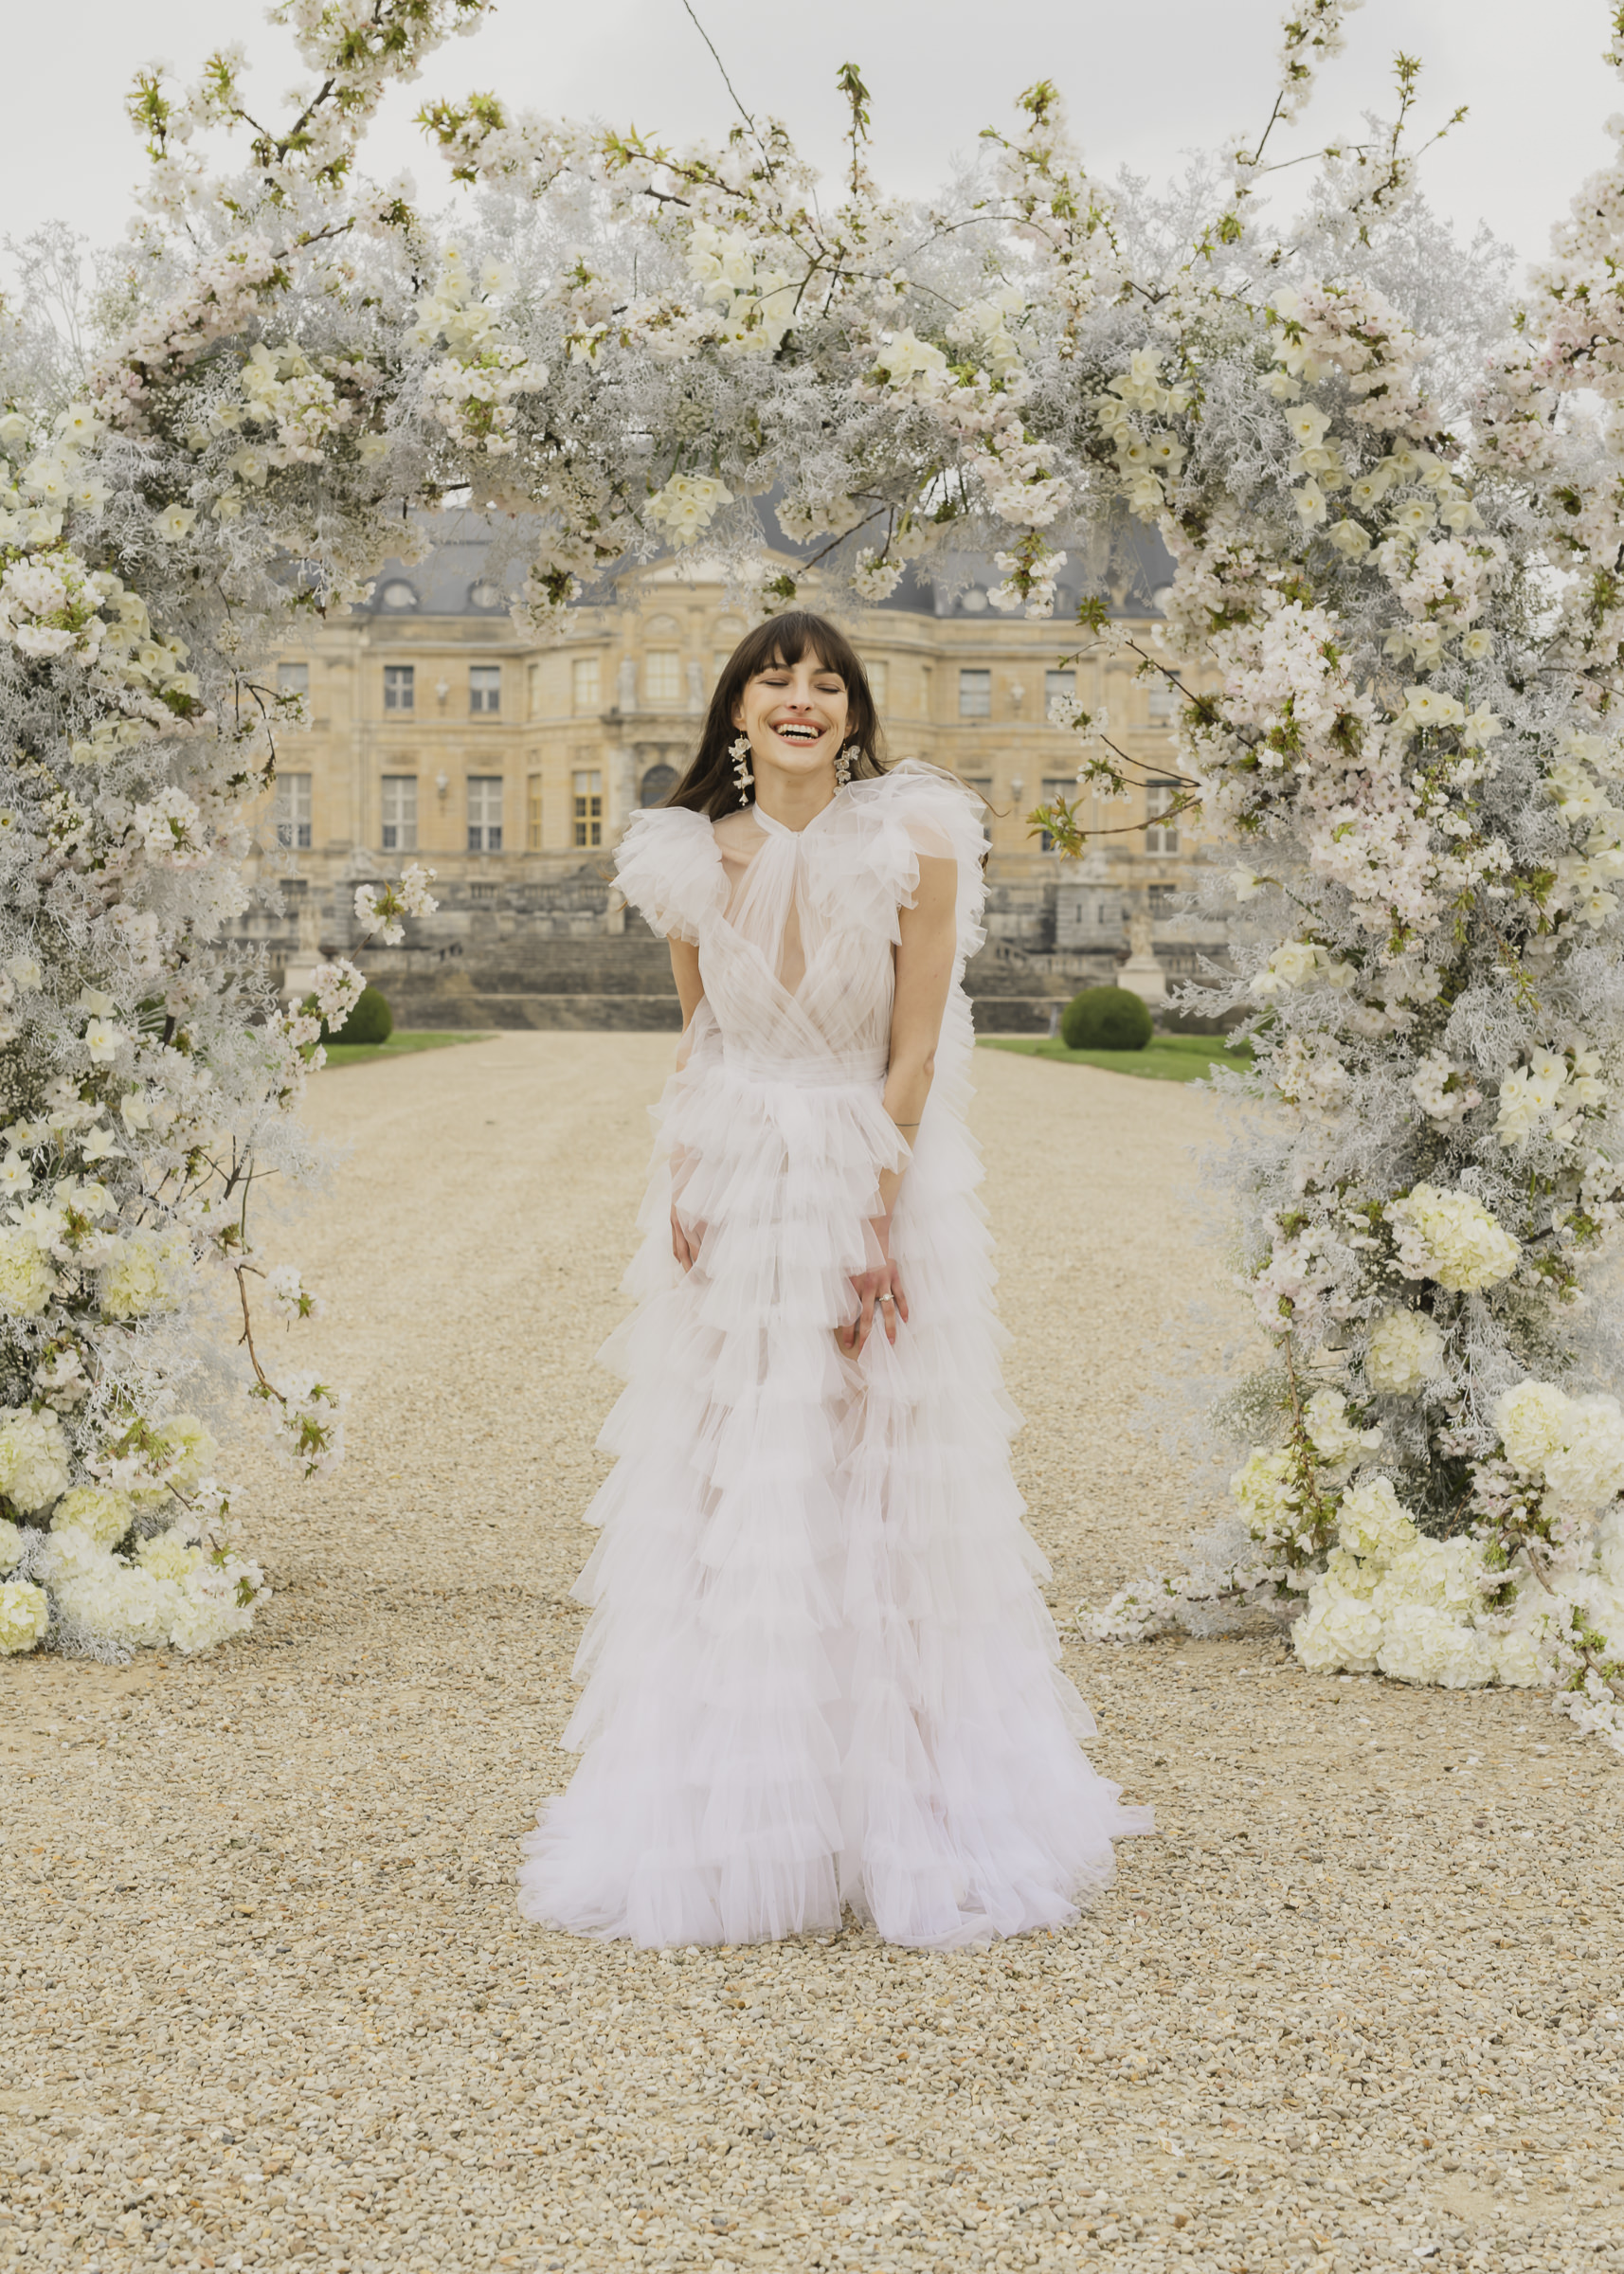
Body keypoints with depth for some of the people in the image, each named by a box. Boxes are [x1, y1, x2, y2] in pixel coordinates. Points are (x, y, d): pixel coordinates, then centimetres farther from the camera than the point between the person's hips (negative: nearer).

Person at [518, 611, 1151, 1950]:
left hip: (879, 1186, -3)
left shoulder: (915, 844, -7)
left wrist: (874, 1219, -12)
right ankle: (730, 1819, 18)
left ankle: (898, 1817, 15)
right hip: (732, 1193, 3)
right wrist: (686, 1178, 0)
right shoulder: (692, 859, 4)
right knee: (720, 1507, 5)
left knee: (882, 1505, 2)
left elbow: (915, 1053, -7)